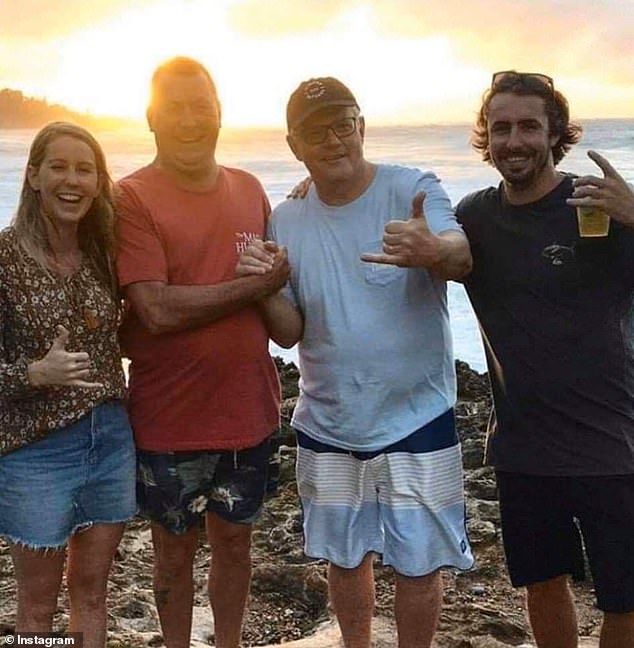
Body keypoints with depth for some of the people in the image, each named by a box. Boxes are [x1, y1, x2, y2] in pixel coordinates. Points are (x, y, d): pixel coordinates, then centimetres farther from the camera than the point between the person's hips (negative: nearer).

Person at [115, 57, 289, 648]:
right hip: (169, 417, -4)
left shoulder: (249, 190, 6)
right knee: (174, 548, 14)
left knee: (234, 540, 19)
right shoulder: (132, 197, -11)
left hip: (247, 410, 4)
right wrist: (257, 284, -16)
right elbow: (158, 310, -21)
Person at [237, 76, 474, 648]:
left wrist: (433, 249, -55)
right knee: (345, 556, 20)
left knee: (418, 562, 6)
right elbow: (290, 332, 1)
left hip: (415, 416, -4)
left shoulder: (414, 190, -12)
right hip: (327, 424, 4)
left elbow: (462, 256, -32)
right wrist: (265, 286, -20)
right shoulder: (287, 220, 0)